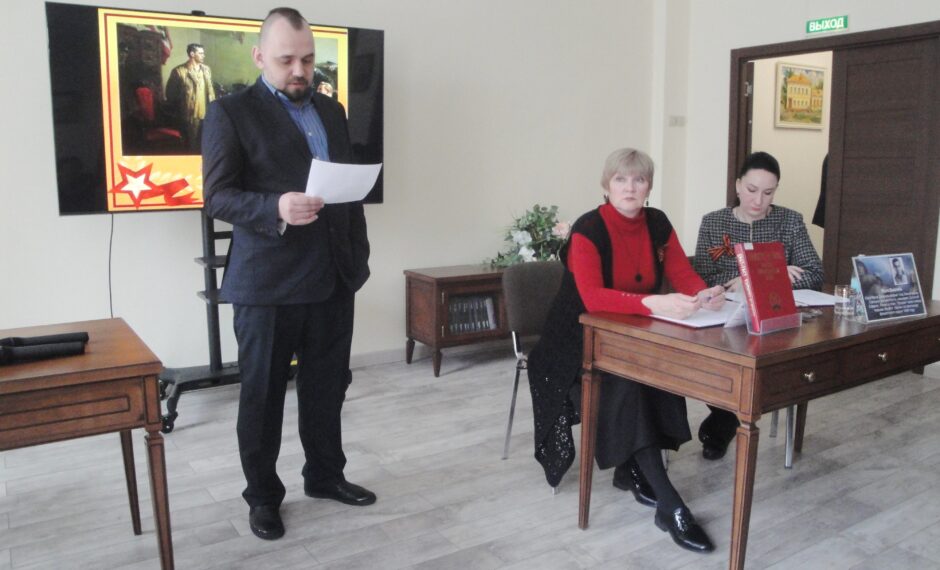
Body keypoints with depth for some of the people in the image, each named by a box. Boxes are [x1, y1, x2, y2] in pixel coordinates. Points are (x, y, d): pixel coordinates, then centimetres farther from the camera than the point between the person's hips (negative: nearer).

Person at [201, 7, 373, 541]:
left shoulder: (332, 110, 15)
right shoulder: (231, 112, -3)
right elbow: (218, 196, -9)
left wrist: (360, 254, 11)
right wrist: (275, 209, -27)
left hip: (334, 276, 5)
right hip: (267, 281, -5)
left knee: (328, 385, 14)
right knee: (263, 393, 7)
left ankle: (325, 474, 32)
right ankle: (263, 494, 23)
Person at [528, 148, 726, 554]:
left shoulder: (658, 223, 0)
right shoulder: (587, 230, -19)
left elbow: (684, 275, -4)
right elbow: (593, 297, -31)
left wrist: (705, 295, -28)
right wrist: (655, 303, -44)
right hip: (581, 339, -5)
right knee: (627, 384, -31)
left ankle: (632, 469, -3)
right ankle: (671, 507, -28)